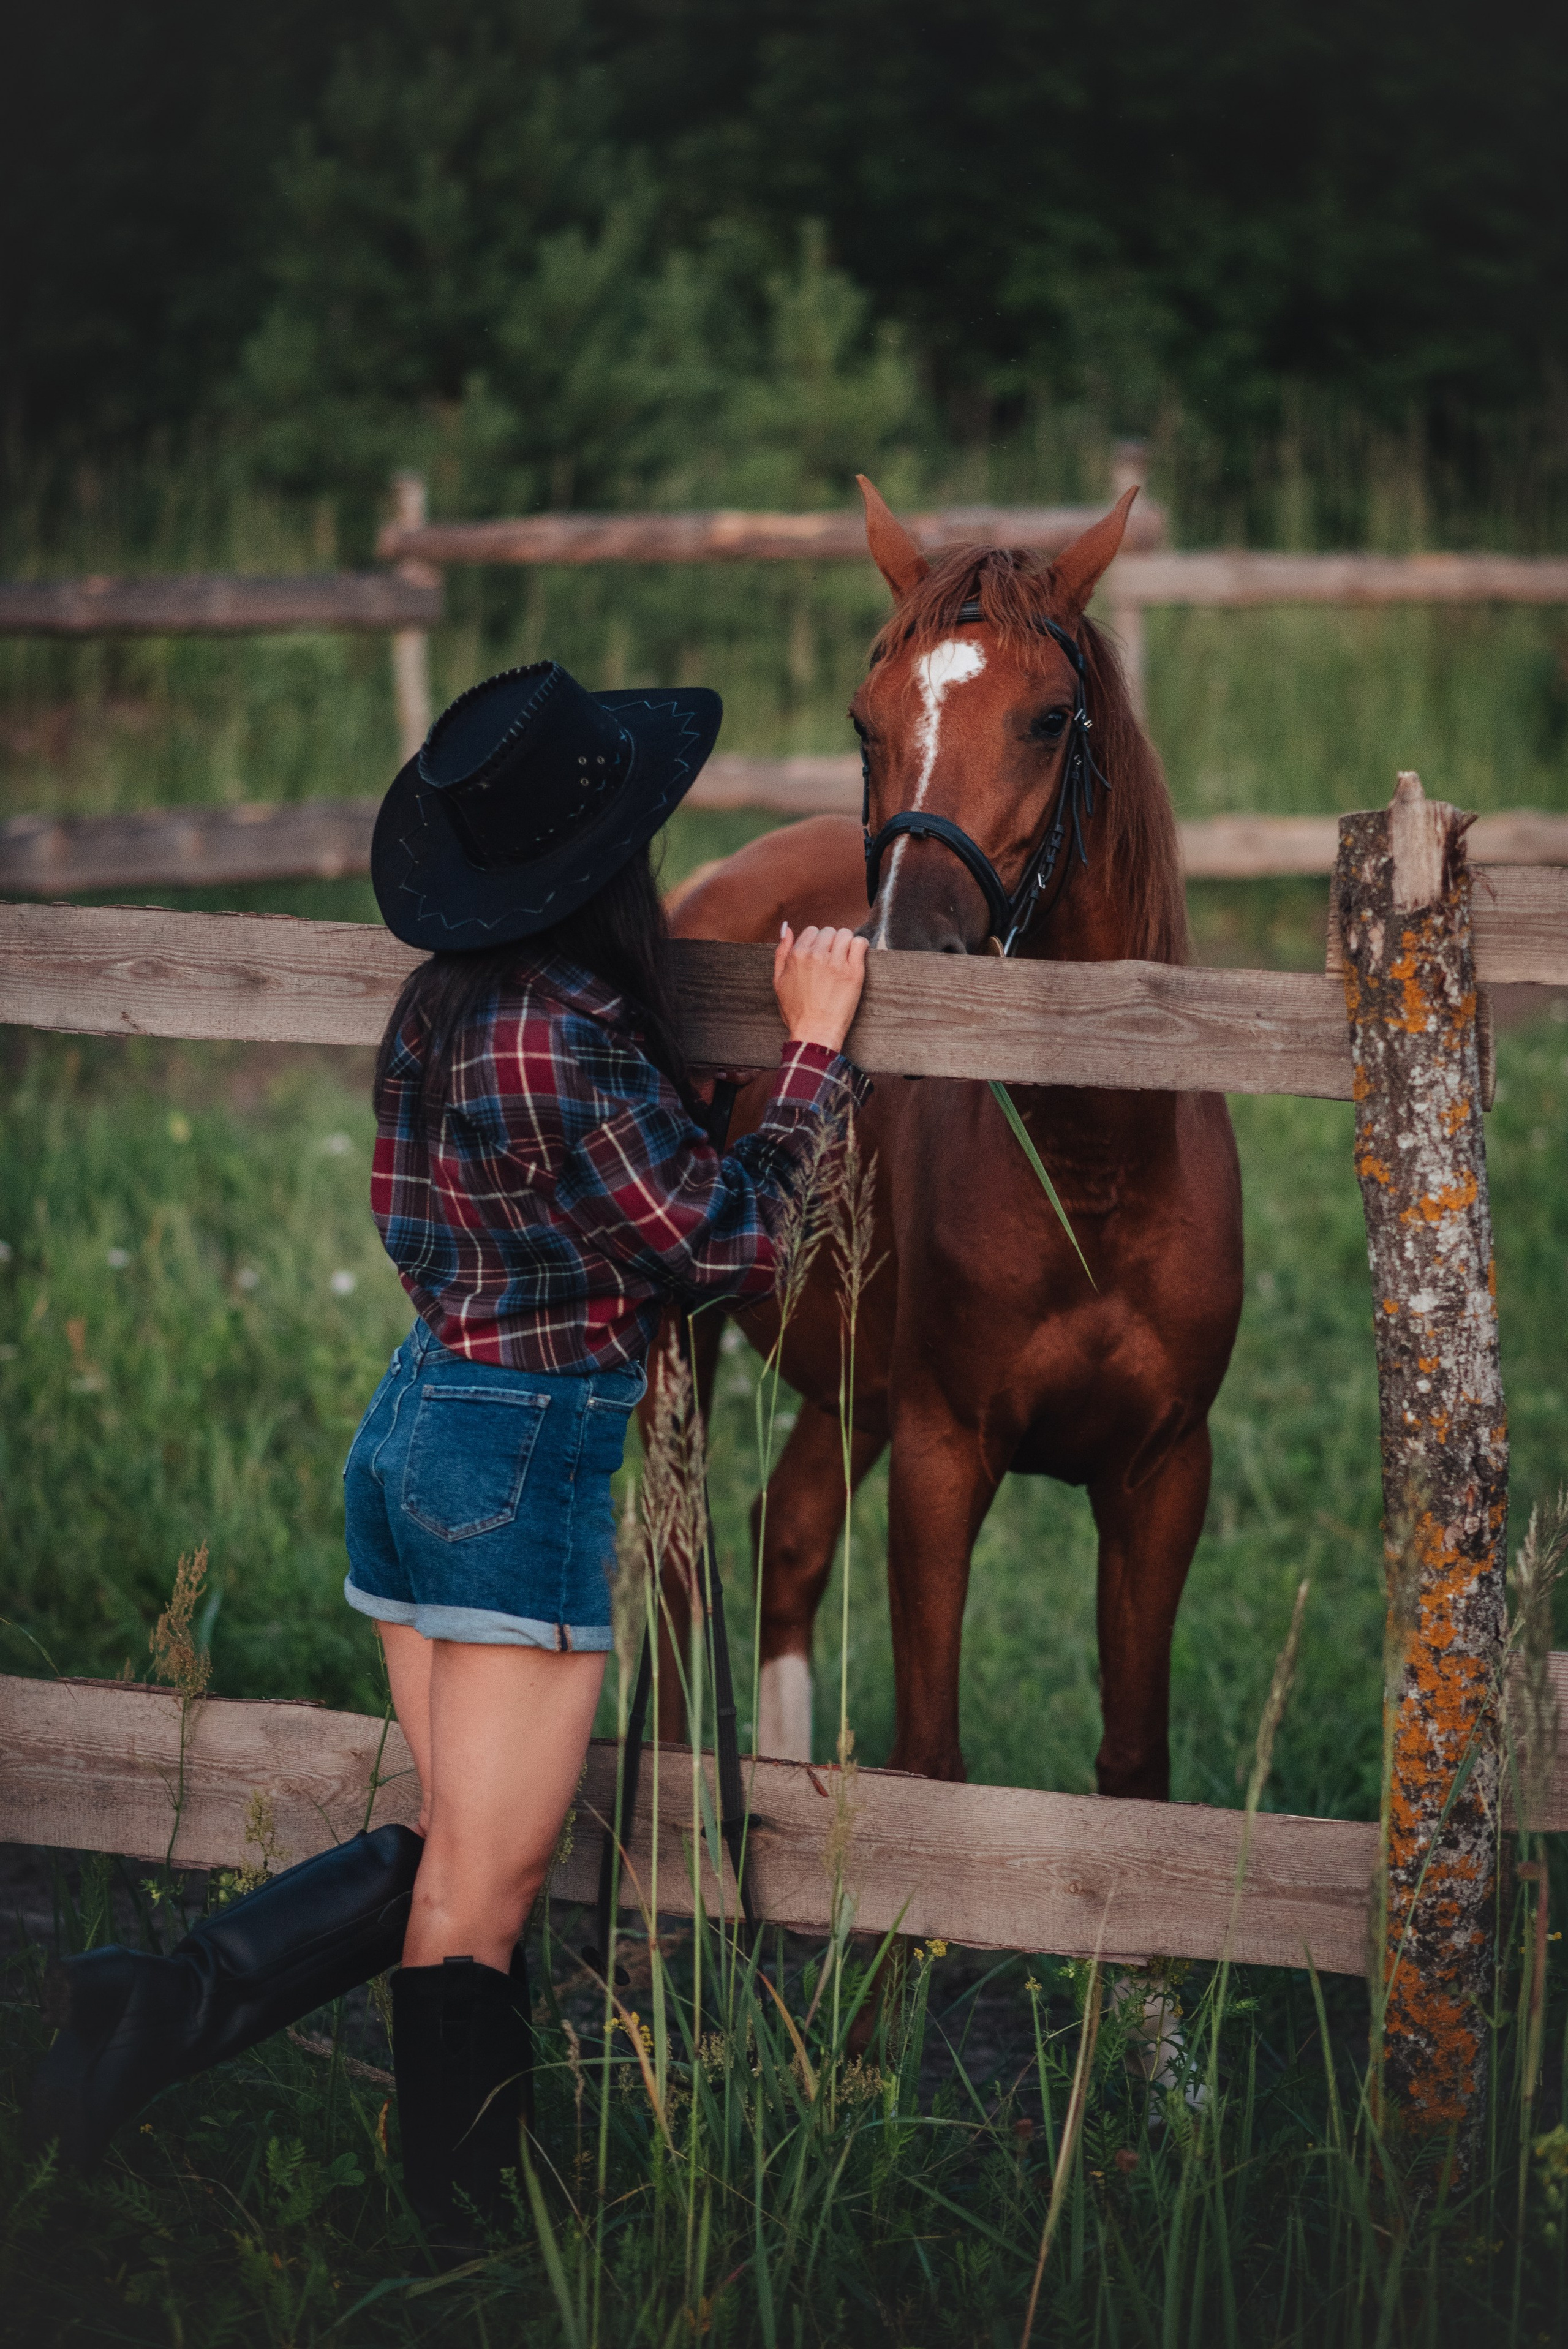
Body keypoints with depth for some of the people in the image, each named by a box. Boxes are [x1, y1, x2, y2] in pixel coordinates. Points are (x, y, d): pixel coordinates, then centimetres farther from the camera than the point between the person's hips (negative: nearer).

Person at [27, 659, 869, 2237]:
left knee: (447, 1849, 16)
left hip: (414, 1419, 9)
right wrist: (814, 1053, -2)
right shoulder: (569, 1033, -21)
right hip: (531, 1454, -9)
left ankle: (158, 2007, 4)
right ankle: (466, 2230, 9)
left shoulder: (439, 1005, 6)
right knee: (482, 1890, 0)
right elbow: (729, 1242, -13)